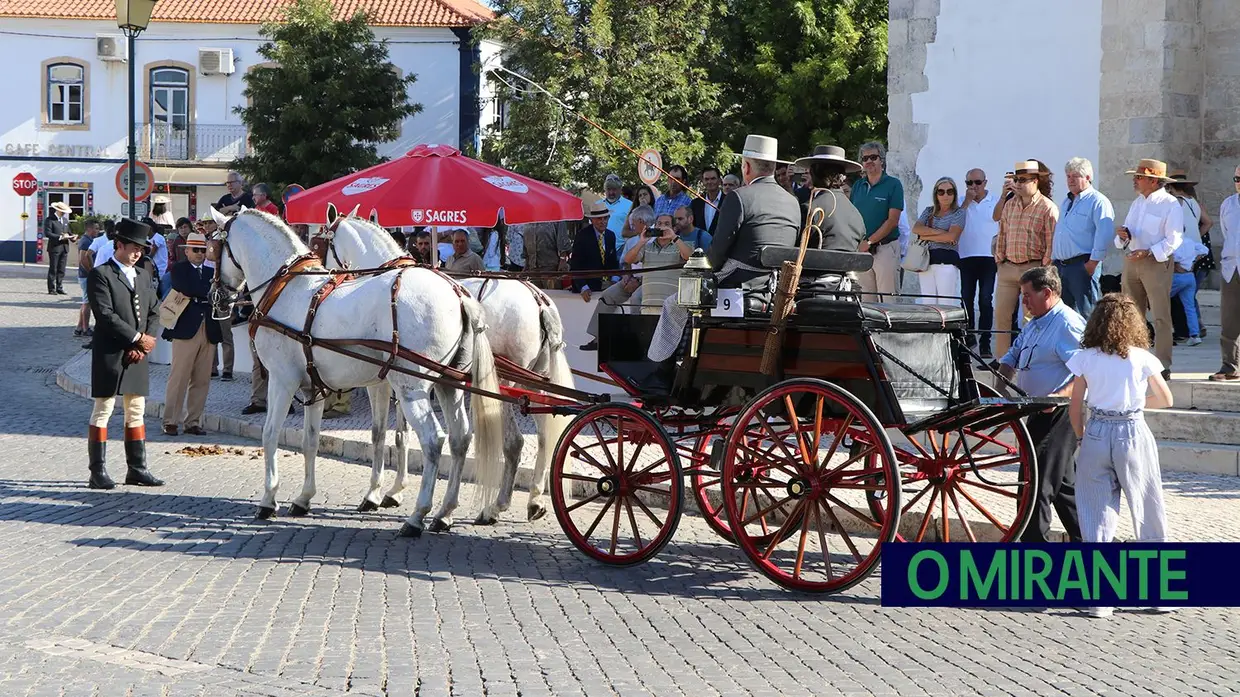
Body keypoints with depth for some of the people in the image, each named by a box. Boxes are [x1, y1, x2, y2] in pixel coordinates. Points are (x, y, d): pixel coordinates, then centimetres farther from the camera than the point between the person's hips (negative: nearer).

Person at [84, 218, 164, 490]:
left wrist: (143, 345, -3)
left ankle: (136, 469, 18)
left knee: (136, 413, 11)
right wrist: (137, 338, -16)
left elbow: (154, 313, 13)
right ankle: (98, 472, 1)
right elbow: (105, 315, -17)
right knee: (103, 411, -2)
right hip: (110, 354, -7)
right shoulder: (100, 275, -7)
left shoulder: (143, 276, 16)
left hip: (137, 355, 7)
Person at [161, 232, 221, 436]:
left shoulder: (210, 272, 19)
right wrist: (208, 293, -8)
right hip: (186, 328, -5)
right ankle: (170, 421, 1)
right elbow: (185, 289, -16)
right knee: (179, 378, -4)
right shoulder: (179, 269, 3)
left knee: (201, 380, 6)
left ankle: (193, 422, 11)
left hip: (208, 331, 5)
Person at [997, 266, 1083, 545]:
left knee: (1036, 483, -9)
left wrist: (1059, 396, -33)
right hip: (1041, 414, 10)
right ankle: (1083, 538, 28)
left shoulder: (1068, 325, -16)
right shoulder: (1035, 324, 15)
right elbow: (1011, 357, 23)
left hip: (1057, 414, -10)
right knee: (1062, 482, 18)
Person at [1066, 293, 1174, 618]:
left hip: (1096, 434, 1)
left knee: (1096, 515, 6)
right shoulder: (1142, 359, -4)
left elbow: (1075, 406, -1)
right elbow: (1166, 400, 6)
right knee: (1148, 514, 11)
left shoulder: (1085, 359, -2)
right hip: (1133, 433, -1)